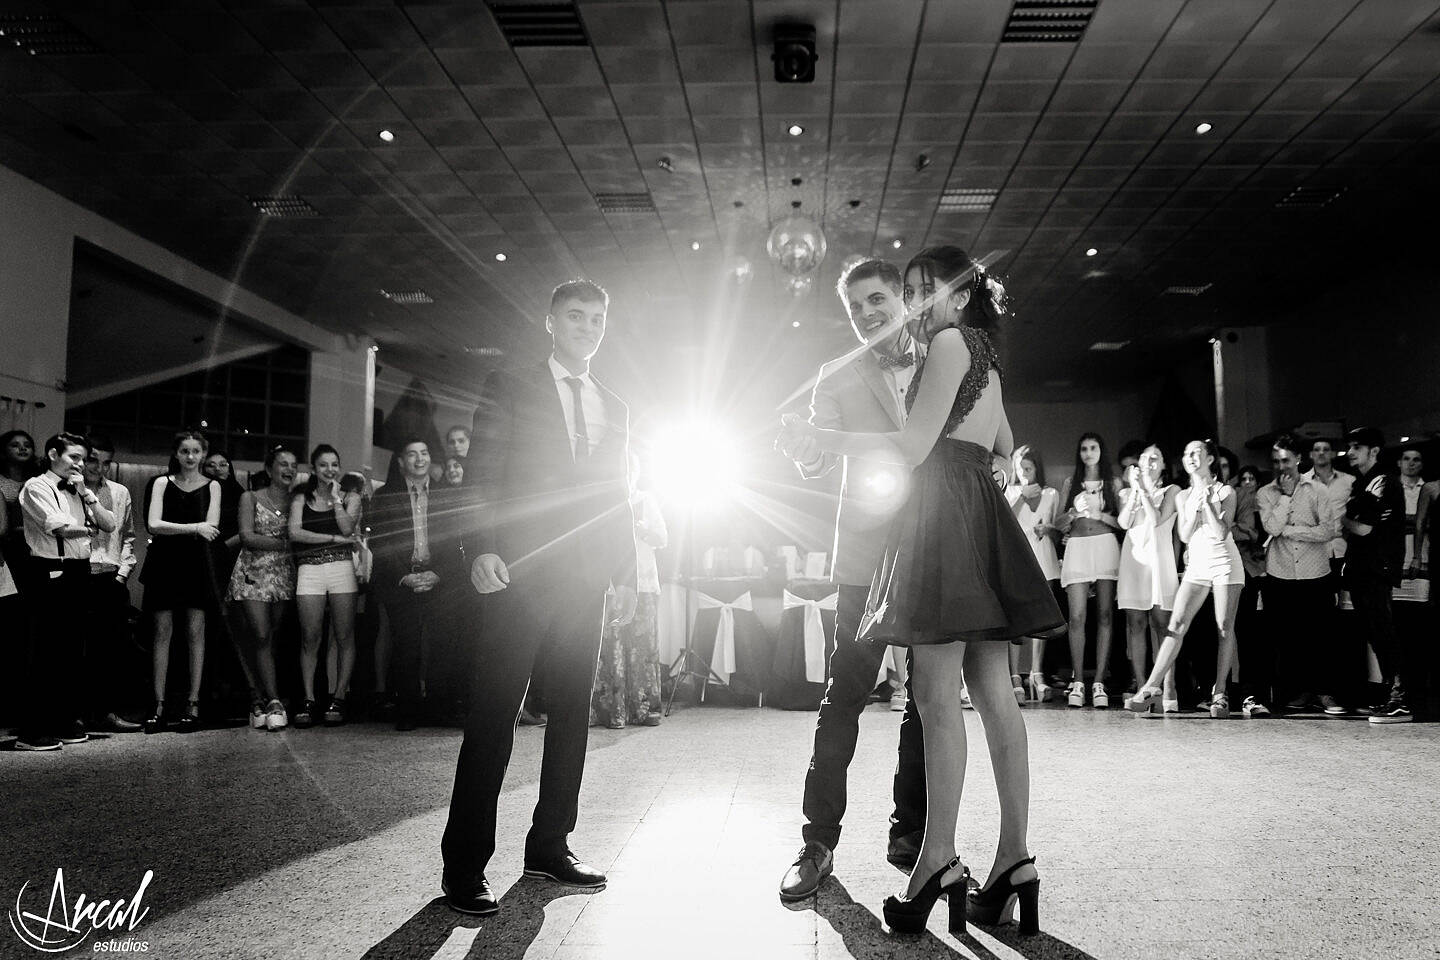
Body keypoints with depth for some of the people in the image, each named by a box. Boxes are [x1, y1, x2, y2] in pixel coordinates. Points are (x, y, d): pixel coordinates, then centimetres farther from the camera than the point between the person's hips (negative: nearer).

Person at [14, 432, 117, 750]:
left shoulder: (79, 491, 18)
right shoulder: (37, 487, -3)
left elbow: (110, 525, 10)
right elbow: (59, 526, -13)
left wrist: (86, 493, 1)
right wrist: (89, 528, 5)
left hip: (78, 573, 7)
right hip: (50, 572, -7)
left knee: (72, 652, 10)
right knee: (43, 654, -5)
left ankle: (64, 723, 18)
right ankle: (31, 732, 0)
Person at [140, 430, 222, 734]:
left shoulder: (211, 486, 8)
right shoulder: (162, 483, 8)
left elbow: (211, 529, -2)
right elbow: (154, 525, -5)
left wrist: (173, 529, -11)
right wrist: (194, 528, -15)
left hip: (196, 564, 0)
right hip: (165, 562, 1)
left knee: (195, 632, -1)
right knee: (162, 631, 1)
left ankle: (193, 705, 2)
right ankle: (159, 706, 4)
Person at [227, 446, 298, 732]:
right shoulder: (250, 498, 5)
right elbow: (247, 537, -6)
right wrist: (283, 543, -10)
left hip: (283, 575, 3)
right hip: (253, 573, -3)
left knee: (271, 640, 1)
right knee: (261, 637, -12)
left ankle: (259, 701, 7)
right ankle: (274, 702, -15)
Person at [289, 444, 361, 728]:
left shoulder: (350, 496, 14)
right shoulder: (301, 497, 14)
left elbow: (347, 528, -4)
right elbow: (295, 533, -1)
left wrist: (336, 497, 1)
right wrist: (334, 538, -6)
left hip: (342, 568, 0)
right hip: (309, 569, 0)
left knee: (344, 637, -2)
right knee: (310, 639, -3)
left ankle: (339, 699, 4)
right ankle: (308, 700, 1)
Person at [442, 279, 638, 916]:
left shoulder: (613, 407, 19)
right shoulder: (510, 387, 6)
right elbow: (483, 475, -3)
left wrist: (626, 574, 12)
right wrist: (483, 549, -16)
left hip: (585, 581, 5)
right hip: (520, 575, -5)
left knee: (572, 713, 8)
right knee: (494, 715, -4)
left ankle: (550, 847, 20)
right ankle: (464, 867, 3)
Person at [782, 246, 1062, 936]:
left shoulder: (953, 341, -3)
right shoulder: (984, 356, 24)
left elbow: (912, 446, -11)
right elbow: (1005, 446, 33)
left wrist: (820, 436, -8)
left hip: (946, 517, -9)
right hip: (983, 515, 9)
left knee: (938, 695, -11)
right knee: (993, 694, 4)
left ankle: (938, 860, -10)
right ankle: (1014, 858, 6)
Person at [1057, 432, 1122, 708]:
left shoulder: (1113, 483, 13)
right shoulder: (1070, 483, 15)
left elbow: (1123, 522, 7)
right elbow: (1060, 525, 11)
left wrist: (1099, 515, -8)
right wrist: (1073, 513, -9)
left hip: (1106, 547, 0)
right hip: (1077, 548, 0)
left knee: (1105, 615, -5)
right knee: (1077, 617, -9)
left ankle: (1099, 683, -3)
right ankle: (1077, 682, -5)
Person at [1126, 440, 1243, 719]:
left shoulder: (1225, 491, 1)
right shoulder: (1183, 496, 11)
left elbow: (1222, 533, -10)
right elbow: (1184, 536, 2)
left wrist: (1207, 503, -13)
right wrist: (1196, 506, -7)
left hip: (1225, 562, -3)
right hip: (1197, 565, 3)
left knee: (1225, 628, -3)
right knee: (1177, 623, -9)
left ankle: (1220, 693, 4)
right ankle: (1151, 687, -14)